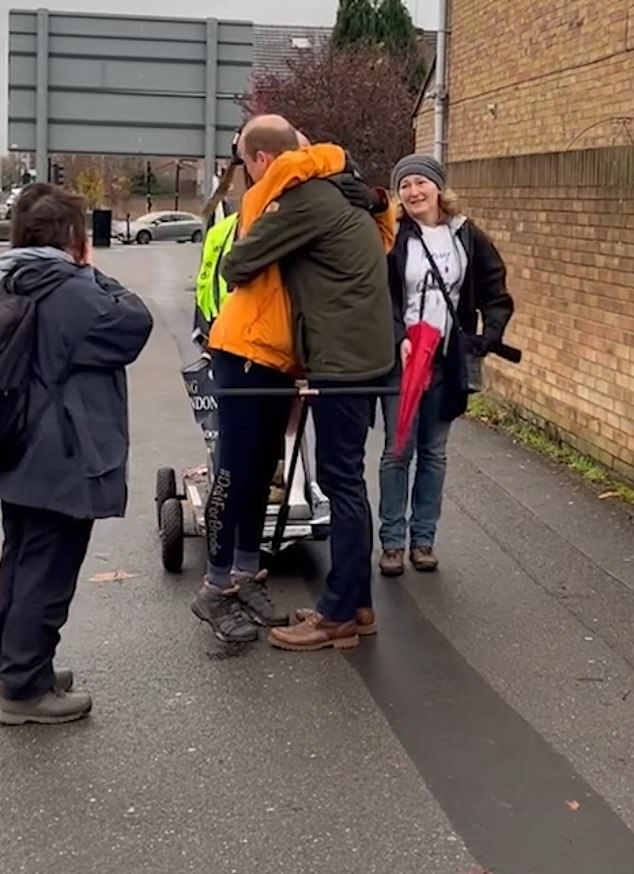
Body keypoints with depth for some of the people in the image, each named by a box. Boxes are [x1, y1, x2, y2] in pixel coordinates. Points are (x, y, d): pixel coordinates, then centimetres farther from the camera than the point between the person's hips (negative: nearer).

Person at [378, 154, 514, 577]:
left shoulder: (467, 236, 2)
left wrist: (491, 334, -12)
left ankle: (424, 538, 19)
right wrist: (399, 339, -23)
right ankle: (393, 541, 10)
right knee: (398, 451, 0)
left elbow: (496, 292, 4)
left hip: (448, 361, 2)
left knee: (433, 453, 9)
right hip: (401, 358, -2)